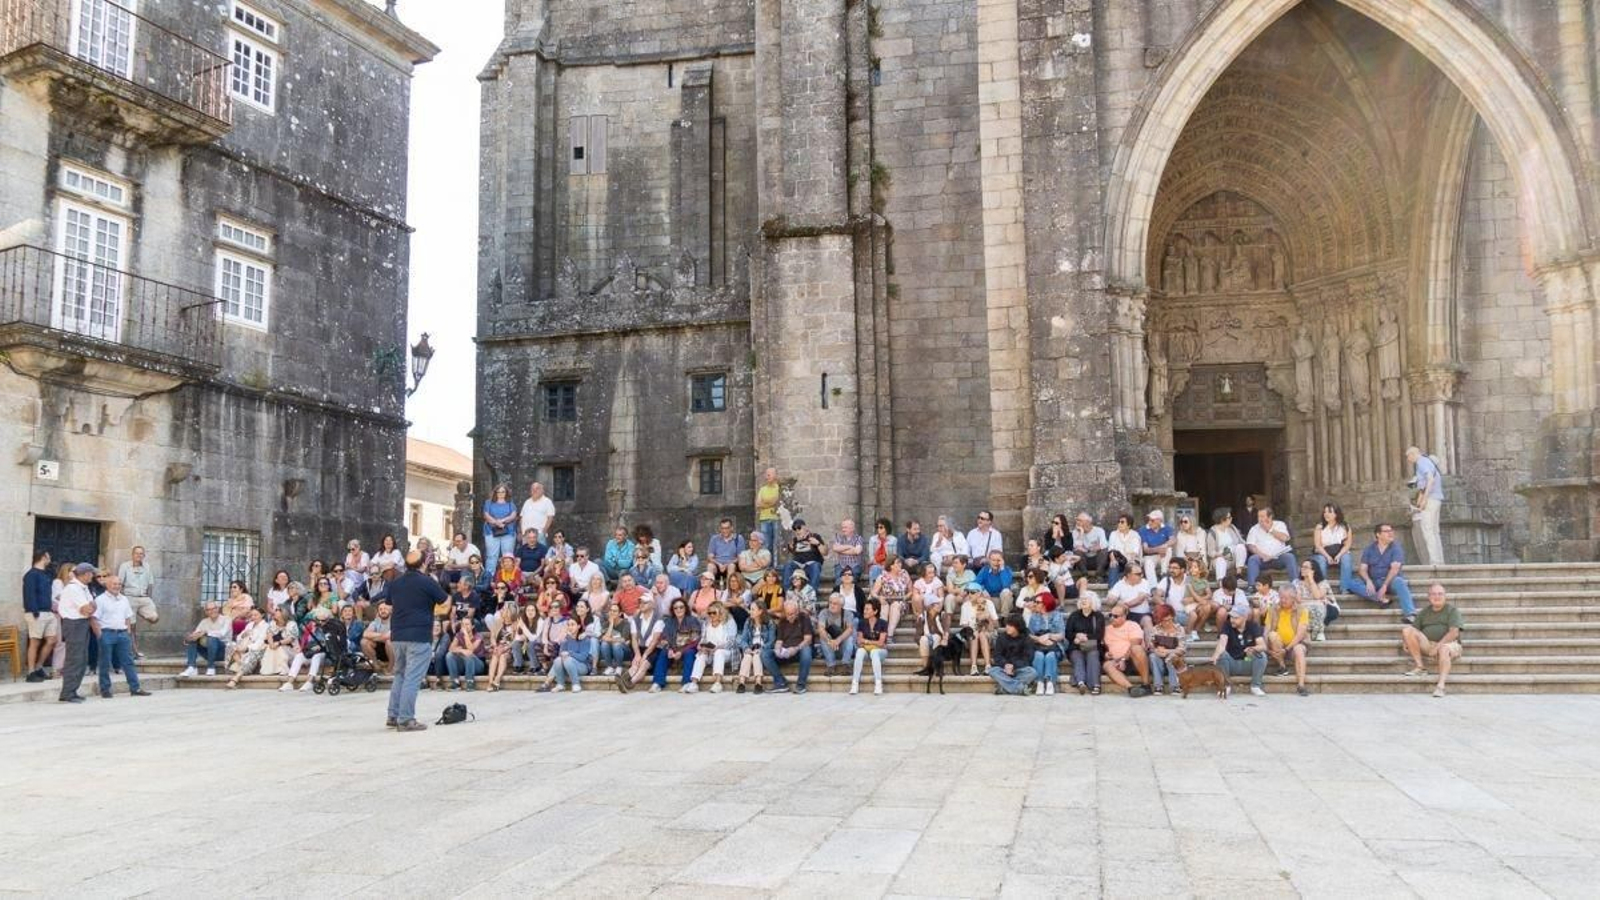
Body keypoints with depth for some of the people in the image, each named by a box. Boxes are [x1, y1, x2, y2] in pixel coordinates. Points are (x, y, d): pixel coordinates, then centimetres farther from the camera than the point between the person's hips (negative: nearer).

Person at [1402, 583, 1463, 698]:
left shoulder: (1452, 609, 5)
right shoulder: (1424, 612, 19)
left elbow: (1454, 633, -9)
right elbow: (1413, 631, 16)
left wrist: (1438, 646, -19)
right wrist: (1406, 642, -7)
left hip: (1448, 643, -4)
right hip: (1427, 644, 4)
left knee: (1444, 649, -40)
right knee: (1407, 629, -17)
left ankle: (1440, 685, -54)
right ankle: (1420, 667, -20)